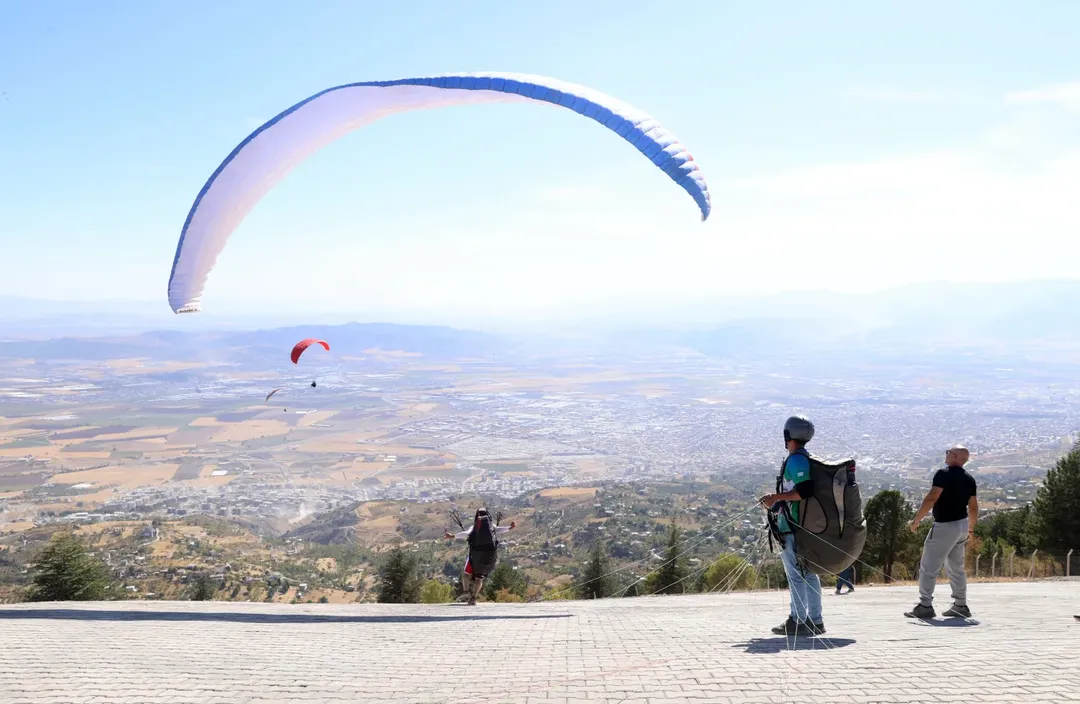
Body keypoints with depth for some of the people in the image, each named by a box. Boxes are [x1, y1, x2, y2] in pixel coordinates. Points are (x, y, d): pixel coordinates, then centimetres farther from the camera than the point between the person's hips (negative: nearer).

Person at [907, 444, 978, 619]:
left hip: (945, 526, -8)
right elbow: (973, 508, 14)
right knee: (956, 568, 18)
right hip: (962, 526, 8)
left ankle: (925, 606, -8)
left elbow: (931, 498, -22)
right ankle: (961, 606, 21)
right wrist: (971, 529, 25)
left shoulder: (944, 474, -14)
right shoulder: (969, 479, 10)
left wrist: (916, 520, -16)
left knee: (928, 567, -5)